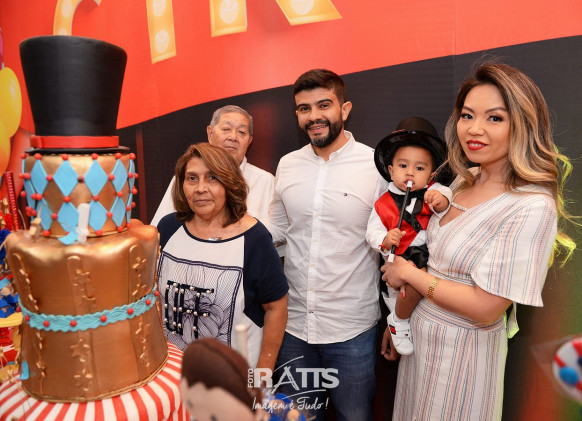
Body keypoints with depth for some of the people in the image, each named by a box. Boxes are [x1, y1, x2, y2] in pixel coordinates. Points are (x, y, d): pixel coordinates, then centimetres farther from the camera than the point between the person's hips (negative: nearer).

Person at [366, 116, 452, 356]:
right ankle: (398, 321, 2)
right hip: (402, 257, -4)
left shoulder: (434, 191, 4)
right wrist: (385, 241, -18)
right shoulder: (384, 204, 1)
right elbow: (372, 232, 2)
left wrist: (441, 201, -33)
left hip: (432, 253, 5)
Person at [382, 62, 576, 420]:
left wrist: (408, 273, -16)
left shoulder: (532, 207, -23)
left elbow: (486, 309, -25)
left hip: (463, 347, -7)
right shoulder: (464, 180, 0)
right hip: (420, 335, 7)